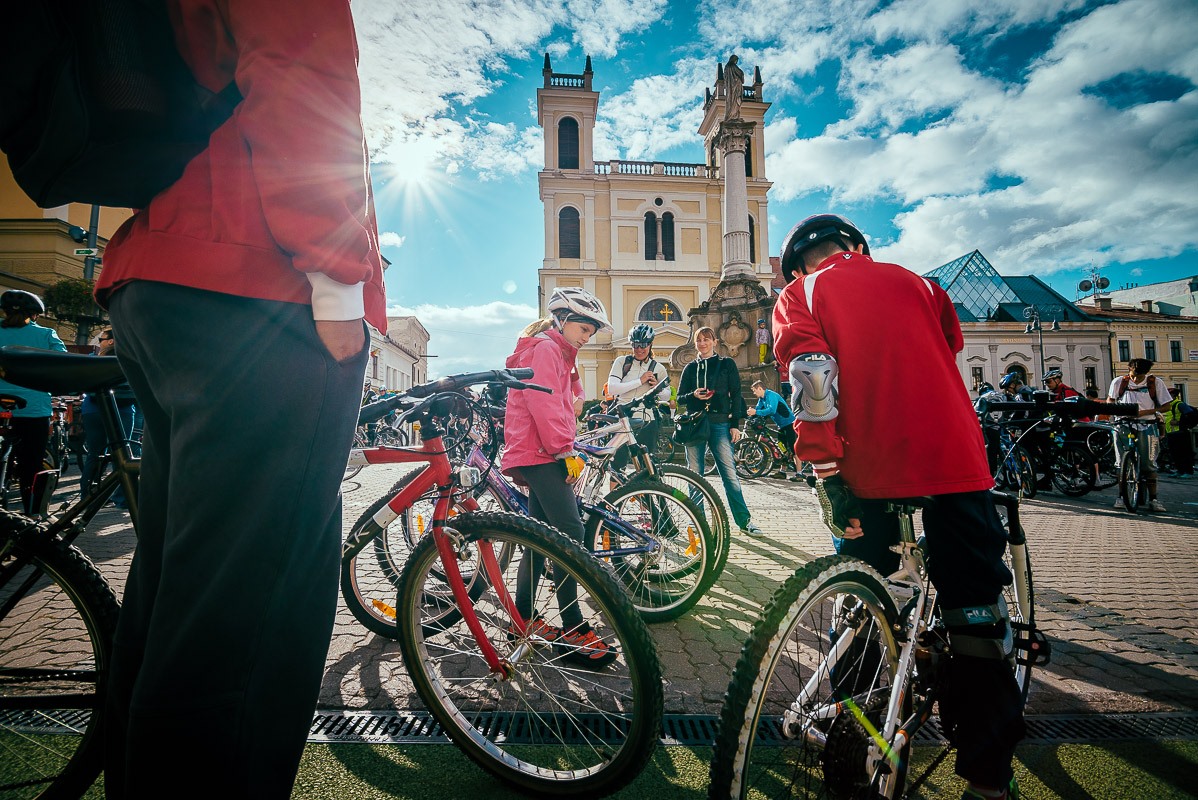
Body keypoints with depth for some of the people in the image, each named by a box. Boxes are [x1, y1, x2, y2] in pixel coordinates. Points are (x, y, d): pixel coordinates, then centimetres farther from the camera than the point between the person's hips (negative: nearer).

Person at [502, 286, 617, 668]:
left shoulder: (558, 354, 25)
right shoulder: (544, 348, -8)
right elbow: (543, 404, -19)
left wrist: (565, 451, 20)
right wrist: (565, 451, -18)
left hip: (543, 454, 11)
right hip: (540, 454, -11)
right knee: (570, 534, -16)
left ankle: (524, 618, 20)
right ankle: (574, 631, -13)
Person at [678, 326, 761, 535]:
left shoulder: (727, 364, 9)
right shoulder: (690, 368, 14)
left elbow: (736, 395, 5)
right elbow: (680, 397, 14)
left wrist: (735, 424, -3)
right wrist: (694, 395, -8)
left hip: (719, 424, -2)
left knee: (730, 474, -7)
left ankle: (744, 521, 1)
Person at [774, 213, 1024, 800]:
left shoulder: (801, 294, 7)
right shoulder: (912, 281, 20)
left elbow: (812, 377, -9)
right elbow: (950, 355, 26)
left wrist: (827, 473, -11)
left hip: (871, 465, -2)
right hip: (955, 459, 3)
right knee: (977, 612, 11)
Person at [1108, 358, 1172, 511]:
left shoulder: (1156, 383, 0)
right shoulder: (1119, 382, 2)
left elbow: (1166, 406, 1)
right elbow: (1110, 399, 14)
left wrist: (1145, 412, -14)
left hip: (1147, 427, 0)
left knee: (1149, 464, -1)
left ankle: (1153, 499, 6)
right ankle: (1121, 496, 8)